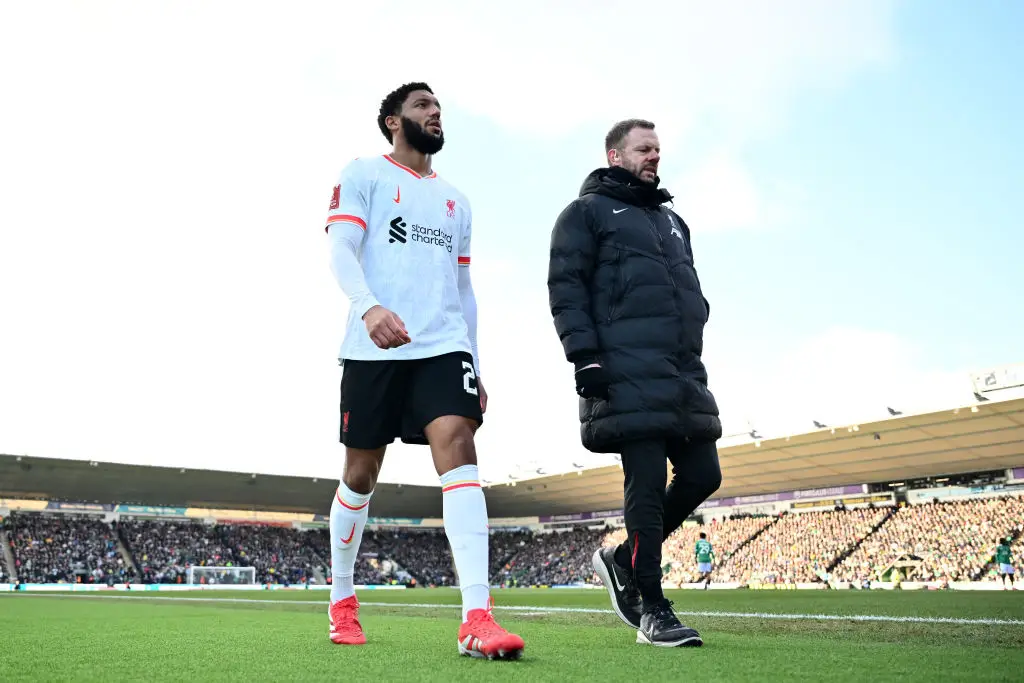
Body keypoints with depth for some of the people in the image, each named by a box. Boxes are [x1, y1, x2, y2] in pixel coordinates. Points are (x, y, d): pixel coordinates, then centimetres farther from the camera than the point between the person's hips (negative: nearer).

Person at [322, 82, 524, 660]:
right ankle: (342, 601, 26)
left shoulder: (456, 201, 24)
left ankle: (477, 619, -23)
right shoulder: (365, 174, 9)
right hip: (374, 349, -3)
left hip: (445, 346, 3)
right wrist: (369, 306, -26)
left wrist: (476, 366, 17)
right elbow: (341, 250, -5)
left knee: (459, 450, -17)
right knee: (361, 473, 5)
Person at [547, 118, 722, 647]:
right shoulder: (587, 212, 6)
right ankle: (651, 609, 3)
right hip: (628, 374, -7)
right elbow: (565, 287, -4)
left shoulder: (672, 221, 28)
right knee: (648, 484, -8)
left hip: (684, 374, 8)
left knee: (702, 474, 3)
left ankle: (624, 560, 21)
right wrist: (586, 357, -15)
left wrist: (694, 357, 19)